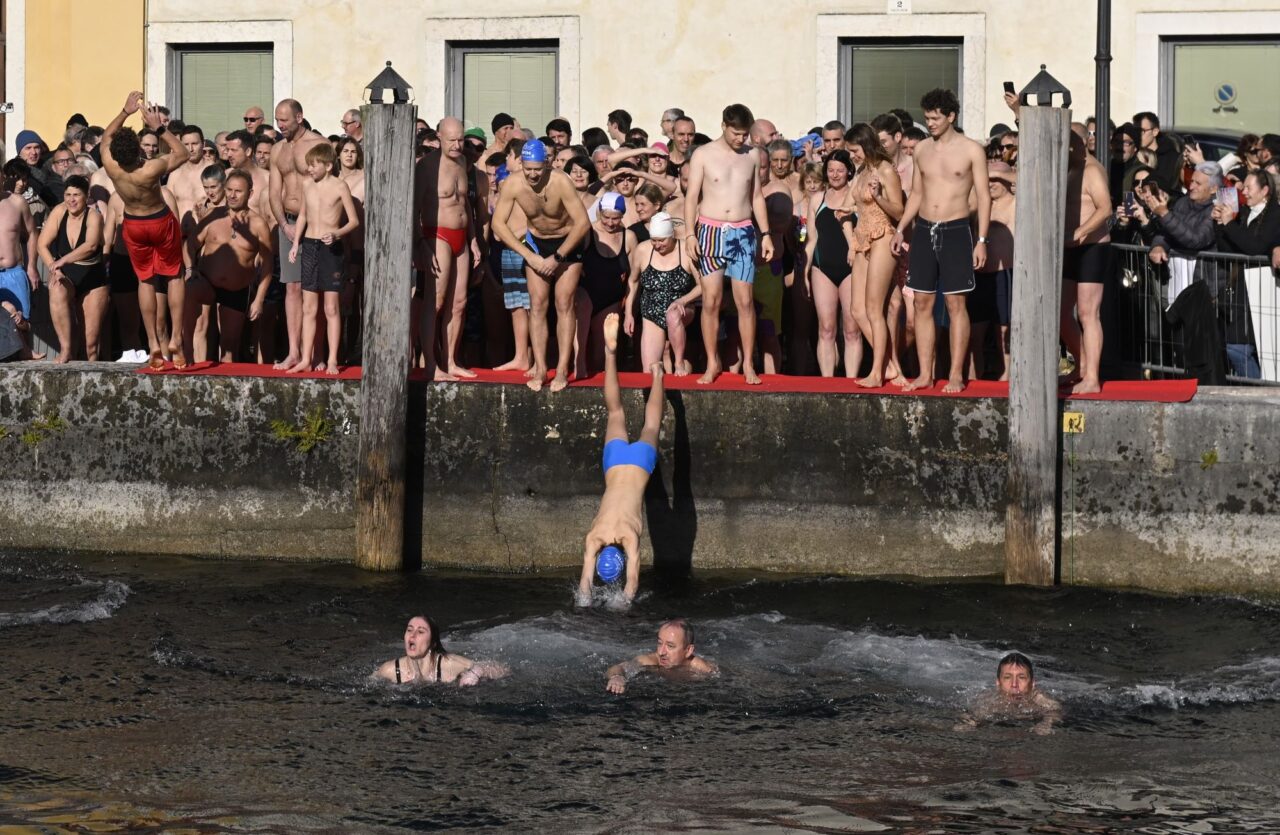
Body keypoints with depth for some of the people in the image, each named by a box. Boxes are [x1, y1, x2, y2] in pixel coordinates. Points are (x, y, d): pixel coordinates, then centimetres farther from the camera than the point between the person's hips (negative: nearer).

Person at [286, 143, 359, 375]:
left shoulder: (339, 187, -6)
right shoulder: (307, 186, 8)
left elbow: (354, 220, -4)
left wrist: (337, 234, -20)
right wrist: (295, 244, 14)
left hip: (331, 248, -5)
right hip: (309, 246, 5)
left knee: (331, 308, -2)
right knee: (308, 308, 6)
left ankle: (332, 360, 1)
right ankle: (306, 359, 9)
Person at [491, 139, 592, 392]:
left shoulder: (560, 182, -29)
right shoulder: (513, 186, -19)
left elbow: (583, 223, -27)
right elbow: (499, 223, -12)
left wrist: (557, 258, -22)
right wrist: (530, 256, -16)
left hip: (568, 242, -3)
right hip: (536, 243, 3)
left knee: (564, 305, -9)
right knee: (537, 305, -5)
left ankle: (562, 370, -10)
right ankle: (540, 369, -5)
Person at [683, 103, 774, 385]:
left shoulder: (752, 156, 9)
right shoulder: (703, 155, 0)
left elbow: (756, 196, 15)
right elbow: (692, 196, -1)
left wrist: (766, 233, 9)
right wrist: (690, 233, -9)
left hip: (743, 233, 2)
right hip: (711, 231, -2)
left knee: (745, 301, -2)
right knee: (710, 301, -3)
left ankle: (748, 364, 3)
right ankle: (712, 364, 5)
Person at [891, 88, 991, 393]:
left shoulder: (971, 150, -4)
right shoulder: (922, 150, 10)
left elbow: (983, 196, -4)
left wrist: (981, 240, -10)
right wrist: (900, 229, 10)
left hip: (955, 231, -5)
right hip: (923, 230, 5)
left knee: (955, 304, -3)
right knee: (922, 303, 4)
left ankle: (956, 375, 1)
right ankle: (925, 374, 9)